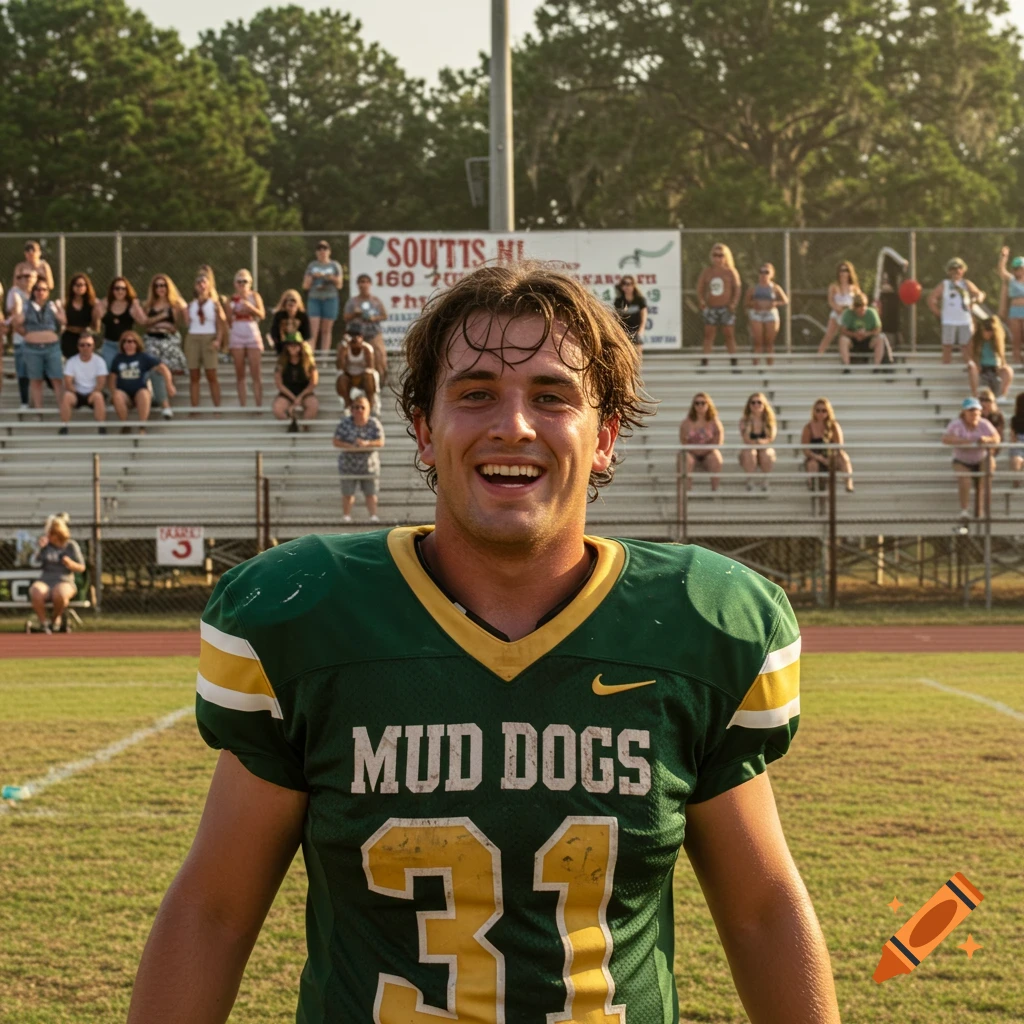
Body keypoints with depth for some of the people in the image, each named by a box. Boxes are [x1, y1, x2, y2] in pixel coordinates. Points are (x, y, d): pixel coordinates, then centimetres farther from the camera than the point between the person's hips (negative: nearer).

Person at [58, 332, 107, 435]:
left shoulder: (99, 361, 0)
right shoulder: (71, 362, 2)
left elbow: (102, 382, -9)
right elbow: (68, 382, -5)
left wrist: (93, 393, -21)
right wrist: (75, 392, -18)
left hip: (93, 393, -1)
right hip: (77, 394, 1)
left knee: (98, 396, -36)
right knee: (67, 396, -32)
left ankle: (102, 428, -32)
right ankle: (63, 428, -28)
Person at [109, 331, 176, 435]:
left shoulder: (144, 357, 3)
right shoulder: (118, 358, 13)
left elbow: (163, 368, -3)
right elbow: (113, 378, 17)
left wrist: (169, 385, -14)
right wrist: (113, 391, -2)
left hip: (141, 392, -2)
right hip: (124, 393, 2)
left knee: (143, 393, -38)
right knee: (118, 396, -34)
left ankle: (142, 426, -34)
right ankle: (124, 425, -23)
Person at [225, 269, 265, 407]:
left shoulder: (254, 296, 6)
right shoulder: (231, 300, 9)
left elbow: (262, 315, -6)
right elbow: (228, 321, 9)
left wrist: (250, 307, -20)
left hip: (252, 334, -2)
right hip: (236, 334, 2)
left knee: (256, 372, -7)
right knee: (240, 373, 1)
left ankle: (259, 404, -8)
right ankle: (242, 405, 3)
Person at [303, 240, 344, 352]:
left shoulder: (335, 265, 9)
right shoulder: (312, 265, 11)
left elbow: (339, 285, 6)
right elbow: (305, 286, 9)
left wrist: (333, 279, -14)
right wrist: (312, 277, -9)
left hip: (330, 299, 0)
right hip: (314, 299, 0)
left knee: (326, 330, 1)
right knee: (313, 330, -10)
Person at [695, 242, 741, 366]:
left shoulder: (730, 272, 1)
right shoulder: (706, 272, 6)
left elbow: (737, 289, 0)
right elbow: (700, 289, 9)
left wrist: (734, 304, -12)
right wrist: (702, 302, -5)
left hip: (726, 308, -2)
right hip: (711, 309, 2)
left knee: (729, 336, 2)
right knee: (708, 336, 0)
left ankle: (733, 362, 5)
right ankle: (704, 362, -1)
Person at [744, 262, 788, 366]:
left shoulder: (775, 288, 8)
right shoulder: (753, 288, 8)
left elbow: (786, 301, 7)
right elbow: (746, 303, 7)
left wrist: (775, 303, -10)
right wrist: (753, 304, -14)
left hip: (771, 315, 0)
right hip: (756, 315, 0)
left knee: (769, 343, 1)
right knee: (758, 343, -5)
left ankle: (771, 365, 3)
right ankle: (756, 364, -8)